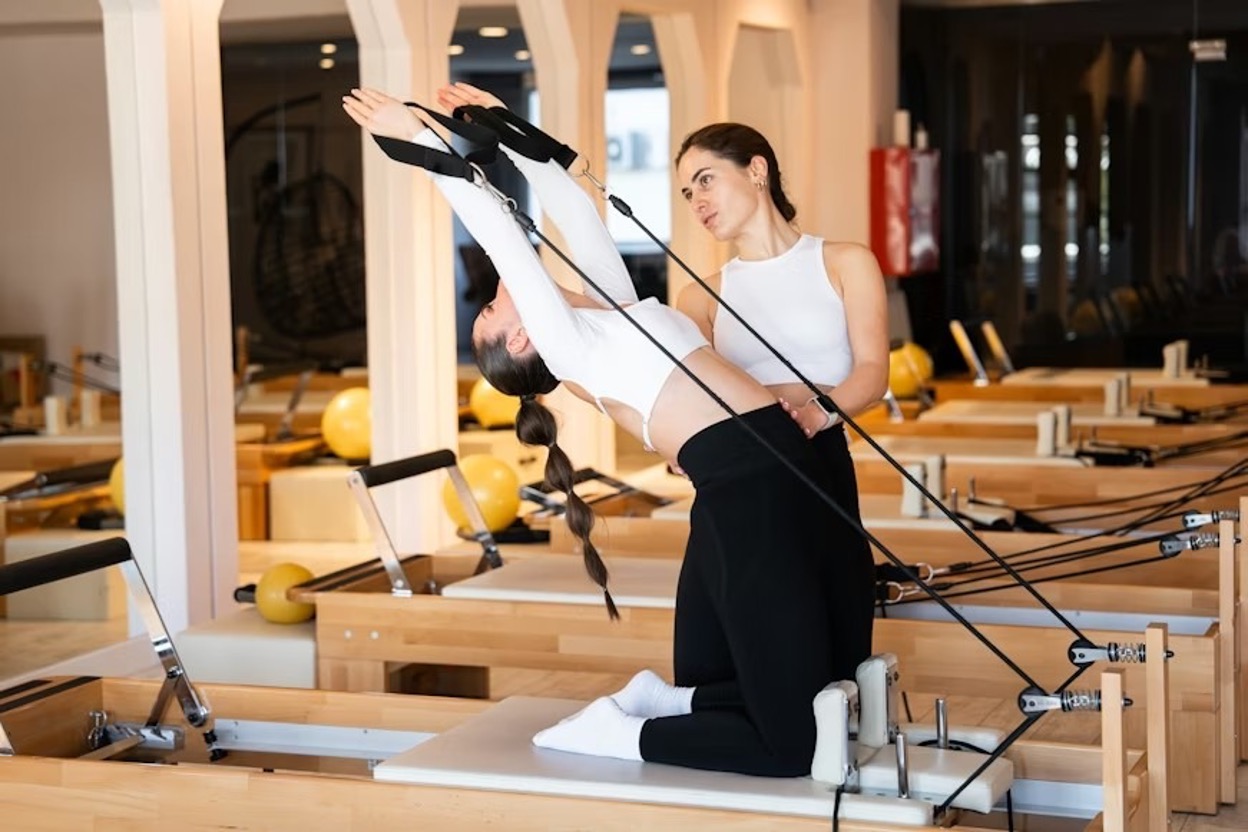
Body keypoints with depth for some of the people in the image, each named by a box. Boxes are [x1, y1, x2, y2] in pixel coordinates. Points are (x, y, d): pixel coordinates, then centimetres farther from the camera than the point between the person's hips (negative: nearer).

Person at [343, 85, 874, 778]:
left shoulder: (607, 305, 23)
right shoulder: (561, 342, 1)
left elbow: (573, 207, 28)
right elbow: (497, 230, 1)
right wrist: (420, 137, 4)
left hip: (780, 469, 8)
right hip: (743, 490, -8)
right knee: (793, 742, -10)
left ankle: (664, 699, 18)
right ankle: (625, 733, 4)